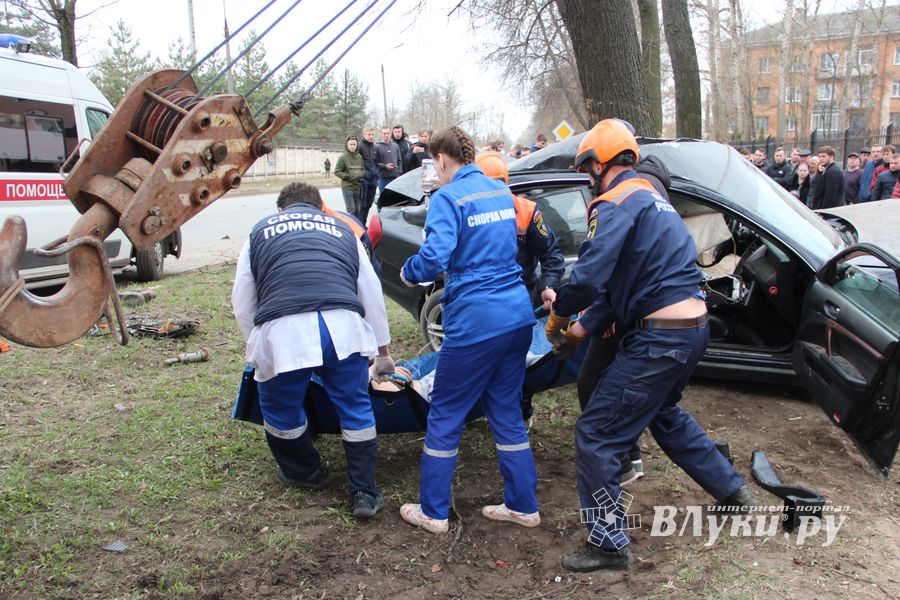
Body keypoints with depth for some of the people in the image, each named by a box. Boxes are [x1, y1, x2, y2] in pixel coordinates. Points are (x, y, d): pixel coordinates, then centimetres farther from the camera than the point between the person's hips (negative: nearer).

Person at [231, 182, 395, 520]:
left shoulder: (260, 231, 26)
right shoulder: (342, 230, 29)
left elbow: (242, 304, 26)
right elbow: (372, 294, 33)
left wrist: (257, 347, 43)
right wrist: (383, 351, 43)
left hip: (282, 330, -1)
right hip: (344, 326, 2)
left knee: (281, 411, 24)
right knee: (356, 410, 20)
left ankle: (305, 473, 43)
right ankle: (364, 494, 25)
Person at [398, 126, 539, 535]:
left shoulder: (448, 197, -10)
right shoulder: (502, 191, 13)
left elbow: (434, 258, -22)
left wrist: (408, 272, -2)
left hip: (475, 321, -7)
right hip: (518, 315, 7)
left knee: (445, 415, 8)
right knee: (506, 410, 18)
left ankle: (433, 512, 20)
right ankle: (523, 505, 26)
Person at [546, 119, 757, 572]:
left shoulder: (616, 204, -13)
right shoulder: (652, 199, 18)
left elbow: (588, 277, -25)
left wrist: (558, 314, -5)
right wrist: (585, 326, 11)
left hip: (660, 338, -10)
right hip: (694, 326, 10)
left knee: (595, 434, -1)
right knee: (663, 413, 33)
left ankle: (608, 543, 11)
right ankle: (733, 490, 47)